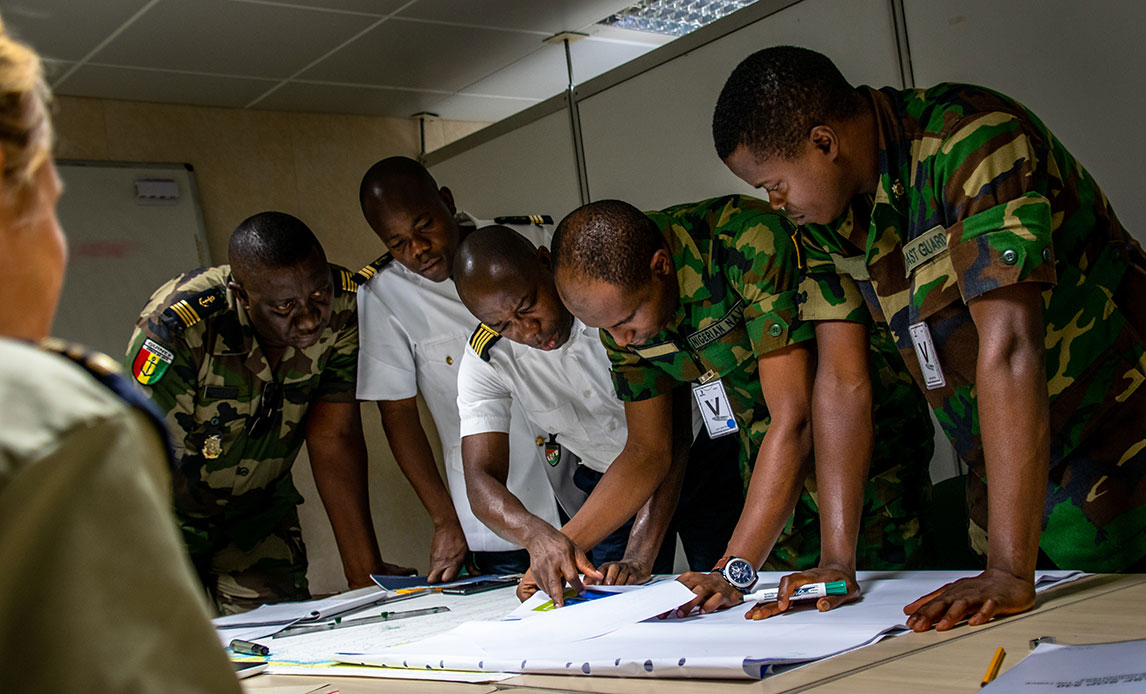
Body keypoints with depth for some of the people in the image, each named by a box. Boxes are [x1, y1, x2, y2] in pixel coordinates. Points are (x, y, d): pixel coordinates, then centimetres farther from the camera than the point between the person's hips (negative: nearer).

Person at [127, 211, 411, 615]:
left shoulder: (342, 306, -20)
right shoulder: (176, 328, -32)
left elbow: (335, 438, -18)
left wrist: (366, 575, -21)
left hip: (259, 509, 3)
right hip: (165, 515, -3)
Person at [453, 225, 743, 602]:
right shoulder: (484, 358, -20)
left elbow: (671, 433, -33)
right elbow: (481, 480, -25)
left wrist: (640, 555, -44)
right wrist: (537, 533, -48)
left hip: (700, 455, -2)